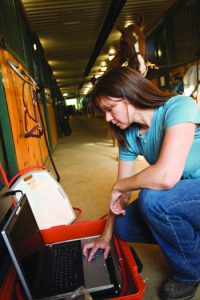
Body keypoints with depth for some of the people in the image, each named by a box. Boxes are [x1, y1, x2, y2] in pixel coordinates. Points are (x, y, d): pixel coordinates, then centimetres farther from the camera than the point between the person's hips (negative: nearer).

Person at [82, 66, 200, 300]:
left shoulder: (179, 107, -25)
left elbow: (166, 177, -39)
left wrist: (119, 186, -21)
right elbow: (121, 191, 3)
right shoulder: (129, 136, -4)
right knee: (123, 226, -4)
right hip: (179, 197, 7)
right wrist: (106, 236, 7)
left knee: (151, 198, -31)